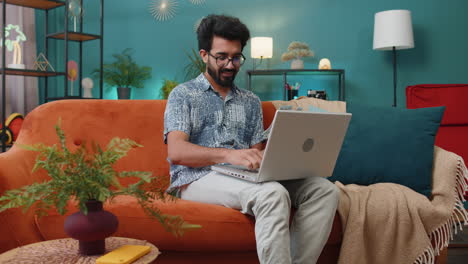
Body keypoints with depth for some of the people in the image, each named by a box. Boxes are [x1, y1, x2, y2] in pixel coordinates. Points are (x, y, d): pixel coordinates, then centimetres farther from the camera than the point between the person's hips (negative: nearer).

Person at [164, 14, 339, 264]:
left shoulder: (251, 101, 21)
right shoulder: (183, 94, 7)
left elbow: (255, 152, 17)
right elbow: (176, 152, -9)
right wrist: (228, 154, -26)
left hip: (244, 177, 5)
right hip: (197, 178, -5)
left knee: (323, 189, -17)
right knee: (272, 194, -34)